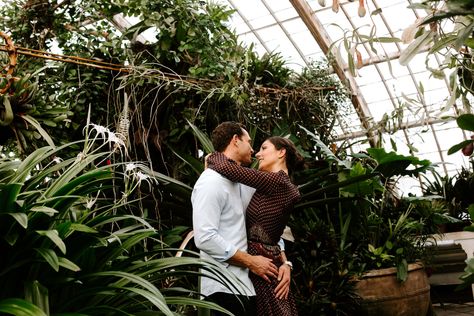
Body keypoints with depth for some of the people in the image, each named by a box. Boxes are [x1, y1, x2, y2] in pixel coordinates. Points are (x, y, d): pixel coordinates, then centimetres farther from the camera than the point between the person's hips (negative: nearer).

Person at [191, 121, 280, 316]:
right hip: (225, 287, -9)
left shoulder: (243, 181, 15)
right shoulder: (212, 181, -14)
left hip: (244, 284, 9)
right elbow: (205, 237, -23)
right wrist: (250, 261, -15)